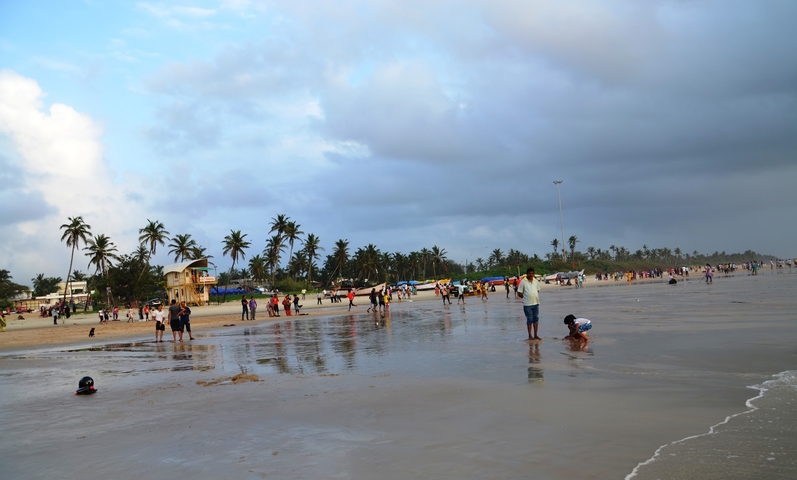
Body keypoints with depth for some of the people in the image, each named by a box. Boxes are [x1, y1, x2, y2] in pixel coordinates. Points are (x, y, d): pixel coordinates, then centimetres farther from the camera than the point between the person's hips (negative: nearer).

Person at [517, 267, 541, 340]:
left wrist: (535, 298, 9)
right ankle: (530, 336, 11)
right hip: (527, 304, -5)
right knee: (529, 320, 1)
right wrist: (526, 297, 0)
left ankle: (535, 335, 18)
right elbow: (519, 293, -5)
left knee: (536, 319, 9)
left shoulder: (536, 281, 7)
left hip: (536, 303, 5)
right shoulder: (523, 282, -7)